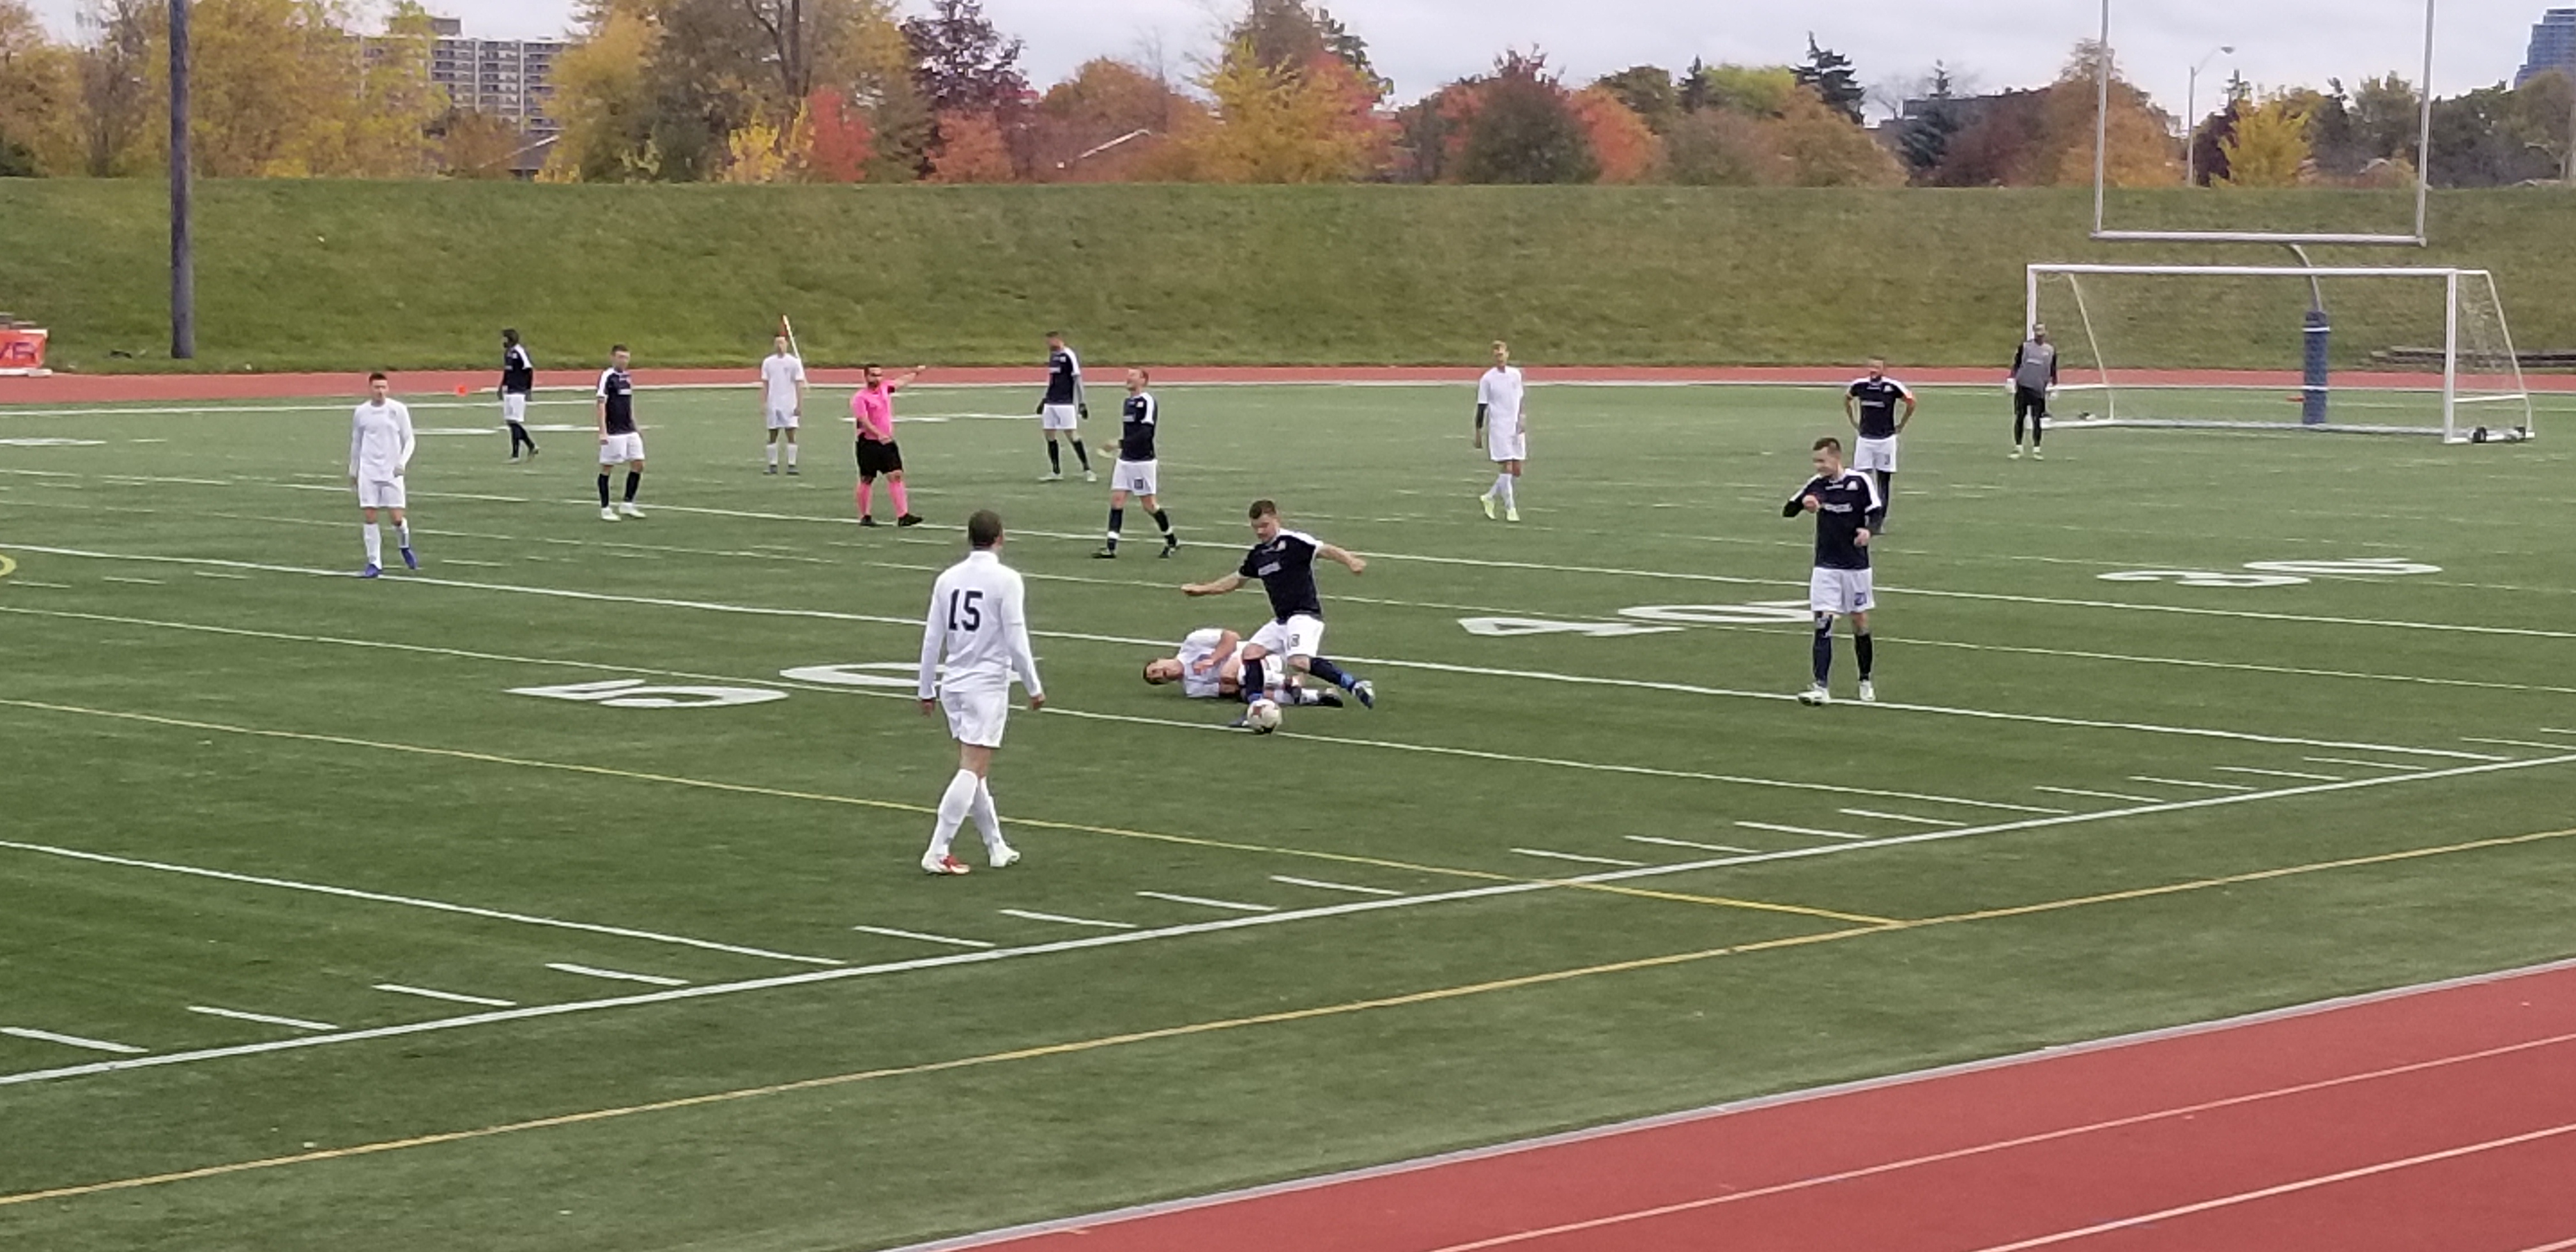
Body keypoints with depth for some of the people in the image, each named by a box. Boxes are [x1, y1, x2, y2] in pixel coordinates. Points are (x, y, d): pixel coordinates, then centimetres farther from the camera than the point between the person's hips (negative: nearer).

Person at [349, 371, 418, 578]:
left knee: (397, 518, -4)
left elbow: (409, 440, 2)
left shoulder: (398, 409, -2)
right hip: (368, 472, 2)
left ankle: (405, 548, 27)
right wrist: (353, 471, 19)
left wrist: (403, 462, -13)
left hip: (392, 472, -2)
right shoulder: (361, 412, 5)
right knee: (368, 516, -4)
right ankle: (374, 563, 3)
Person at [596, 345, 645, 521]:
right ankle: (605, 509, 7)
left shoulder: (627, 378, 13)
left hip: (629, 431, 7)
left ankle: (627, 504, 13)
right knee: (607, 467, 0)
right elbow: (601, 405, -13)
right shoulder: (607, 377, -9)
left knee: (638, 464, 3)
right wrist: (603, 432, -19)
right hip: (613, 432, -7)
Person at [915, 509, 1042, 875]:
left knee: (975, 769, 16)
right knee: (972, 770, -5)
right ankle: (937, 853, -12)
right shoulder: (1006, 580, -10)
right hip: (987, 684, -6)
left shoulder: (948, 578, 5)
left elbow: (932, 638, 8)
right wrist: (1034, 688, -3)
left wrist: (927, 689, 17)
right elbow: (1016, 640, -12)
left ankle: (996, 847, 23)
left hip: (953, 684, 6)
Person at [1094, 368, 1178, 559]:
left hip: (1142, 460, -8)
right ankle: (1111, 548, -6)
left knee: (1149, 504, 0)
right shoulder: (1127, 403, 13)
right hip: (1125, 459, 8)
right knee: (1117, 499, -3)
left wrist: (1122, 443, -26)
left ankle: (1172, 541, 19)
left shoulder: (1148, 402, -13)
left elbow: (1146, 432, -22)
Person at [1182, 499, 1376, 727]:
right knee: (1251, 654, -2)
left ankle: (1354, 684, -24)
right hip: (1281, 620, 9)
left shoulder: (1293, 542, -10)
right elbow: (1237, 580, 30)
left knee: (1299, 662, -29)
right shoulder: (1257, 555, 13)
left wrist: (1350, 562, -41)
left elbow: (1325, 550, -23)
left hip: (1305, 614, -9)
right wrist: (1202, 589, 33)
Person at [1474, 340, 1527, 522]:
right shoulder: (1487, 379, -5)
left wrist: (1522, 419, 10)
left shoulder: (1516, 374, 8)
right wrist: (1479, 432, -4)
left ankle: (1490, 497, 22)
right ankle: (1510, 509, -5)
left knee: (1516, 471, 5)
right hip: (1498, 428, -5)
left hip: (1516, 429, 5)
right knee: (1507, 468, -12)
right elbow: (1482, 407, -3)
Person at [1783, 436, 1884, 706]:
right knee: (1823, 624, -9)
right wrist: (1803, 504, -17)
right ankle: (1821, 688, -13)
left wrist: (1868, 530, -31)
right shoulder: (1816, 485, 2)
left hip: (1856, 566, -2)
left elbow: (1878, 511, -9)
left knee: (1861, 623, 9)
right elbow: (1787, 511, 6)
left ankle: (1866, 682, 27)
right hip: (1826, 566, 2)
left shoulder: (1860, 482, -8)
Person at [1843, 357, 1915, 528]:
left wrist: (1900, 426, 3)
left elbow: (1911, 403, 2)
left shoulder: (1892, 387, -10)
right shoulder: (1859, 386, -1)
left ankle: (1880, 522, 10)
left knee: (1884, 481, 4)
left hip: (1885, 439, -2)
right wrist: (1854, 423, 16)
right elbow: (1847, 400, 20)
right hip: (1864, 439, 2)